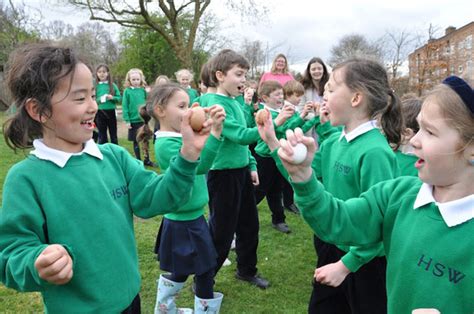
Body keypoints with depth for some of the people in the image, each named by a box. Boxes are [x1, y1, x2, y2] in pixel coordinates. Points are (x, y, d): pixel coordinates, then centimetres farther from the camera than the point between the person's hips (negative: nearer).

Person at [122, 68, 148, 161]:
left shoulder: (143, 90, 3)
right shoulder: (127, 91, -4)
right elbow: (125, 106, -5)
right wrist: (127, 120, -10)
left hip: (144, 119, 2)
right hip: (133, 120, -2)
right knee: (135, 141, 8)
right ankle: (139, 160, 19)